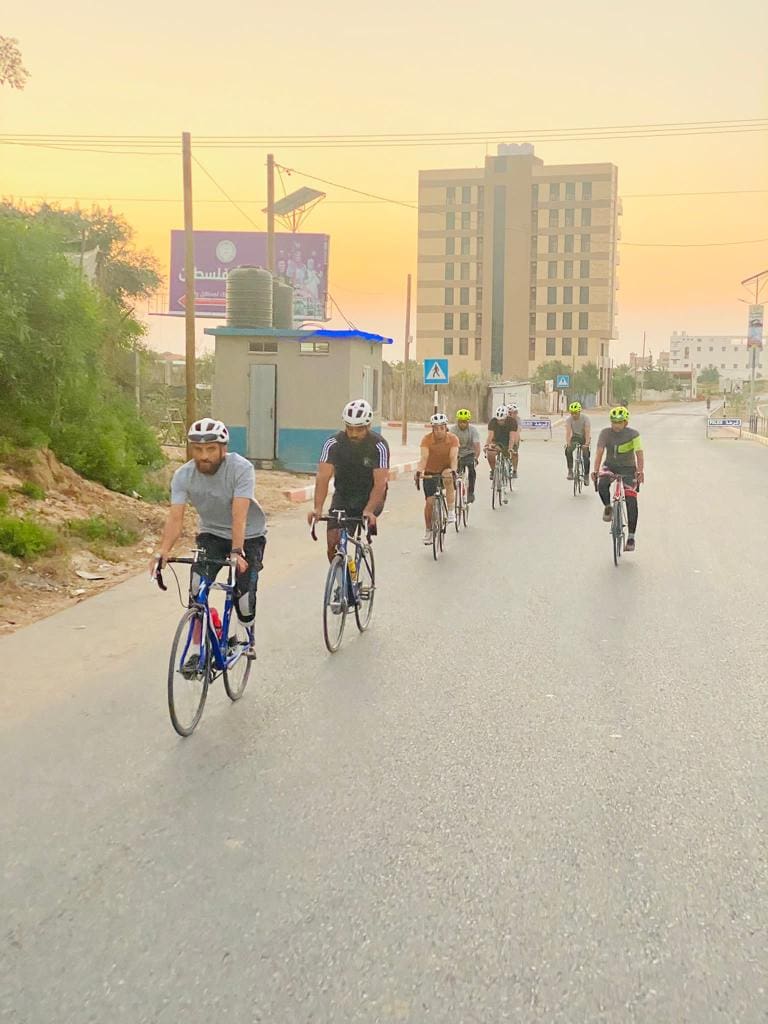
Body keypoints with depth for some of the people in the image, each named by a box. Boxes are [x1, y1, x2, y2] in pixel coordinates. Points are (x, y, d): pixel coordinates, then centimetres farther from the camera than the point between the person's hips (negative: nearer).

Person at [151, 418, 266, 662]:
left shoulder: (241, 469, -29)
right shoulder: (183, 475, -19)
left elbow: (239, 515, -36)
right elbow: (175, 518, -26)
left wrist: (236, 551, -48)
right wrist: (162, 552, -41)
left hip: (248, 535, -2)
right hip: (211, 534, 3)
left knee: (244, 595, -11)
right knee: (197, 588, -19)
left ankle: (248, 638, 23)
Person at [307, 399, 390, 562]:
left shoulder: (379, 446, -20)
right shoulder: (333, 443, -16)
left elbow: (380, 483, -27)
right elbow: (323, 477, -24)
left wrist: (369, 511, -42)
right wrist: (317, 508, -39)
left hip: (370, 496, -1)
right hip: (342, 496, 1)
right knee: (333, 544, -10)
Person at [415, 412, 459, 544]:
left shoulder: (453, 439, -19)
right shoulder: (426, 439, -20)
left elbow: (454, 457, -31)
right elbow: (424, 457, -31)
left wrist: (453, 471, -49)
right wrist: (418, 472, -48)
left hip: (446, 469, 0)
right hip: (430, 472, 1)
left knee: (448, 477, -36)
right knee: (429, 501, -8)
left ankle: (451, 511, -26)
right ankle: (428, 531, 10)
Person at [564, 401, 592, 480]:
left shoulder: (585, 418, -23)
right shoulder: (569, 419, -17)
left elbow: (587, 432, -30)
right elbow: (568, 432, -26)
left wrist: (586, 444, -44)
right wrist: (568, 443, -42)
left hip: (584, 438, -2)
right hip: (575, 437, 2)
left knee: (586, 455, -16)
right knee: (568, 450, -25)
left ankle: (586, 475, -2)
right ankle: (570, 471, -17)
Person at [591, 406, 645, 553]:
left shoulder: (633, 434, -14)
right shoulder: (605, 433, -10)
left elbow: (639, 453, -24)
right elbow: (599, 452, -19)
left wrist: (640, 471, -40)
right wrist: (596, 471, -32)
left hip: (628, 468, -1)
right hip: (610, 466, 1)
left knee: (631, 500, -14)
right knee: (602, 485, -32)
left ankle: (631, 536, -8)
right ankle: (607, 507, 1)